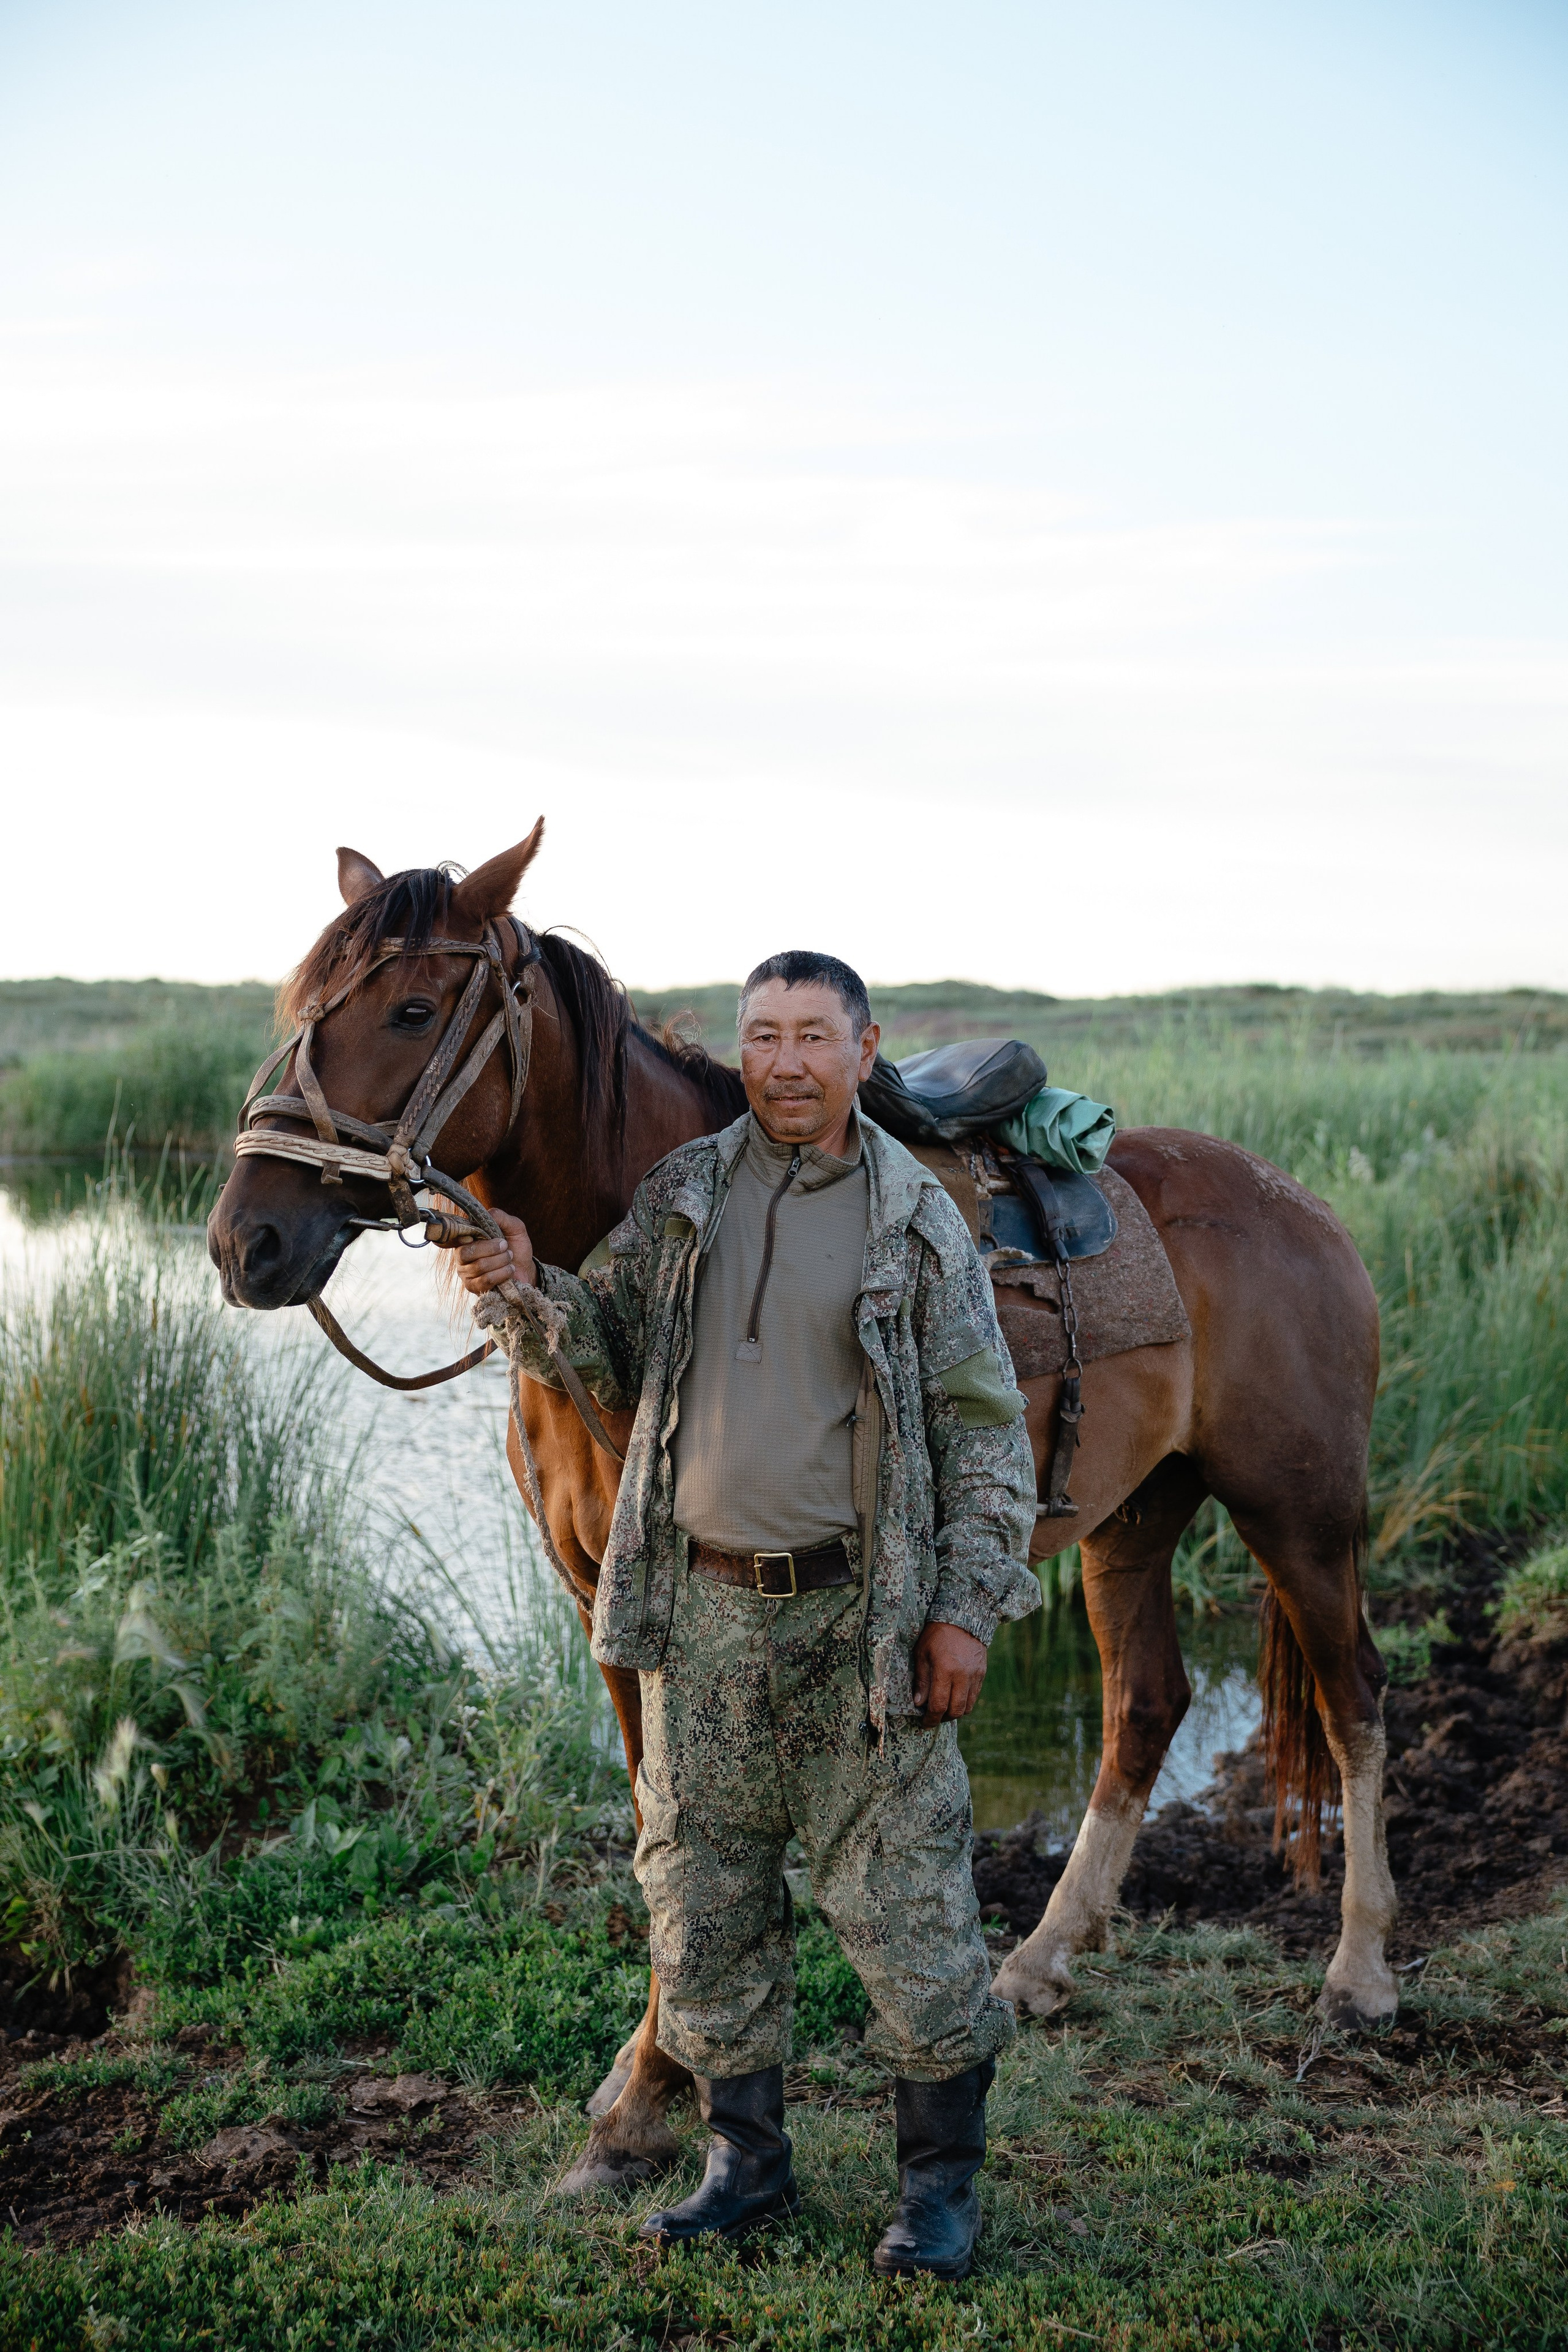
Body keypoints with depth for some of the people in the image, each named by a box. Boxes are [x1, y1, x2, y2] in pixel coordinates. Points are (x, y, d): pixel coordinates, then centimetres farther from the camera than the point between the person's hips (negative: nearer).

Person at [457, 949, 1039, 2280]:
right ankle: (747, 2160, 27)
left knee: (905, 1899, 0)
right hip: (702, 1604, 4)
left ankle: (943, 2178, 17)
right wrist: (532, 1289, -8)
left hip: (860, 1609, -3)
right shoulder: (679, 1197, 6)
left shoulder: (917, 1221, -3)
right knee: (703, 1897, 11)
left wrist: (967, 1607, -9)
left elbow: (983, 1431, -2)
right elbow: (614, 1366, 11)